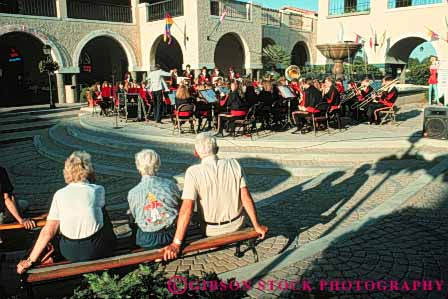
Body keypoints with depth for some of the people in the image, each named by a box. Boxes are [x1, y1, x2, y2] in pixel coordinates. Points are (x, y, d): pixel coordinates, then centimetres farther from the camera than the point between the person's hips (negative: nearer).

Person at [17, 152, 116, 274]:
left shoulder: (59, 194, -5)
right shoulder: (98, 190, -9)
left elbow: (48, 232, -7)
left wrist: (30, 261, 0)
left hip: (70, 253, 2)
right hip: (96, 251, -2)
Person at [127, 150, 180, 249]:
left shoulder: (132, 193, -15)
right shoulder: (171, 185, -14)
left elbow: (135, 216, 2)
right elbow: (180, 207, 2)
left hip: (147, 242, 0)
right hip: (171, 236, 1)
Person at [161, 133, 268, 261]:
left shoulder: (193, 172, -20)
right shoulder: (234, 165, -12)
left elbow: (187, 209, -25)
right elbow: (246, 197, -11)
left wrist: (176, 244, -21)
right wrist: (257, 225, 0)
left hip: (211, 231, -2)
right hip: (237, 225, 2)